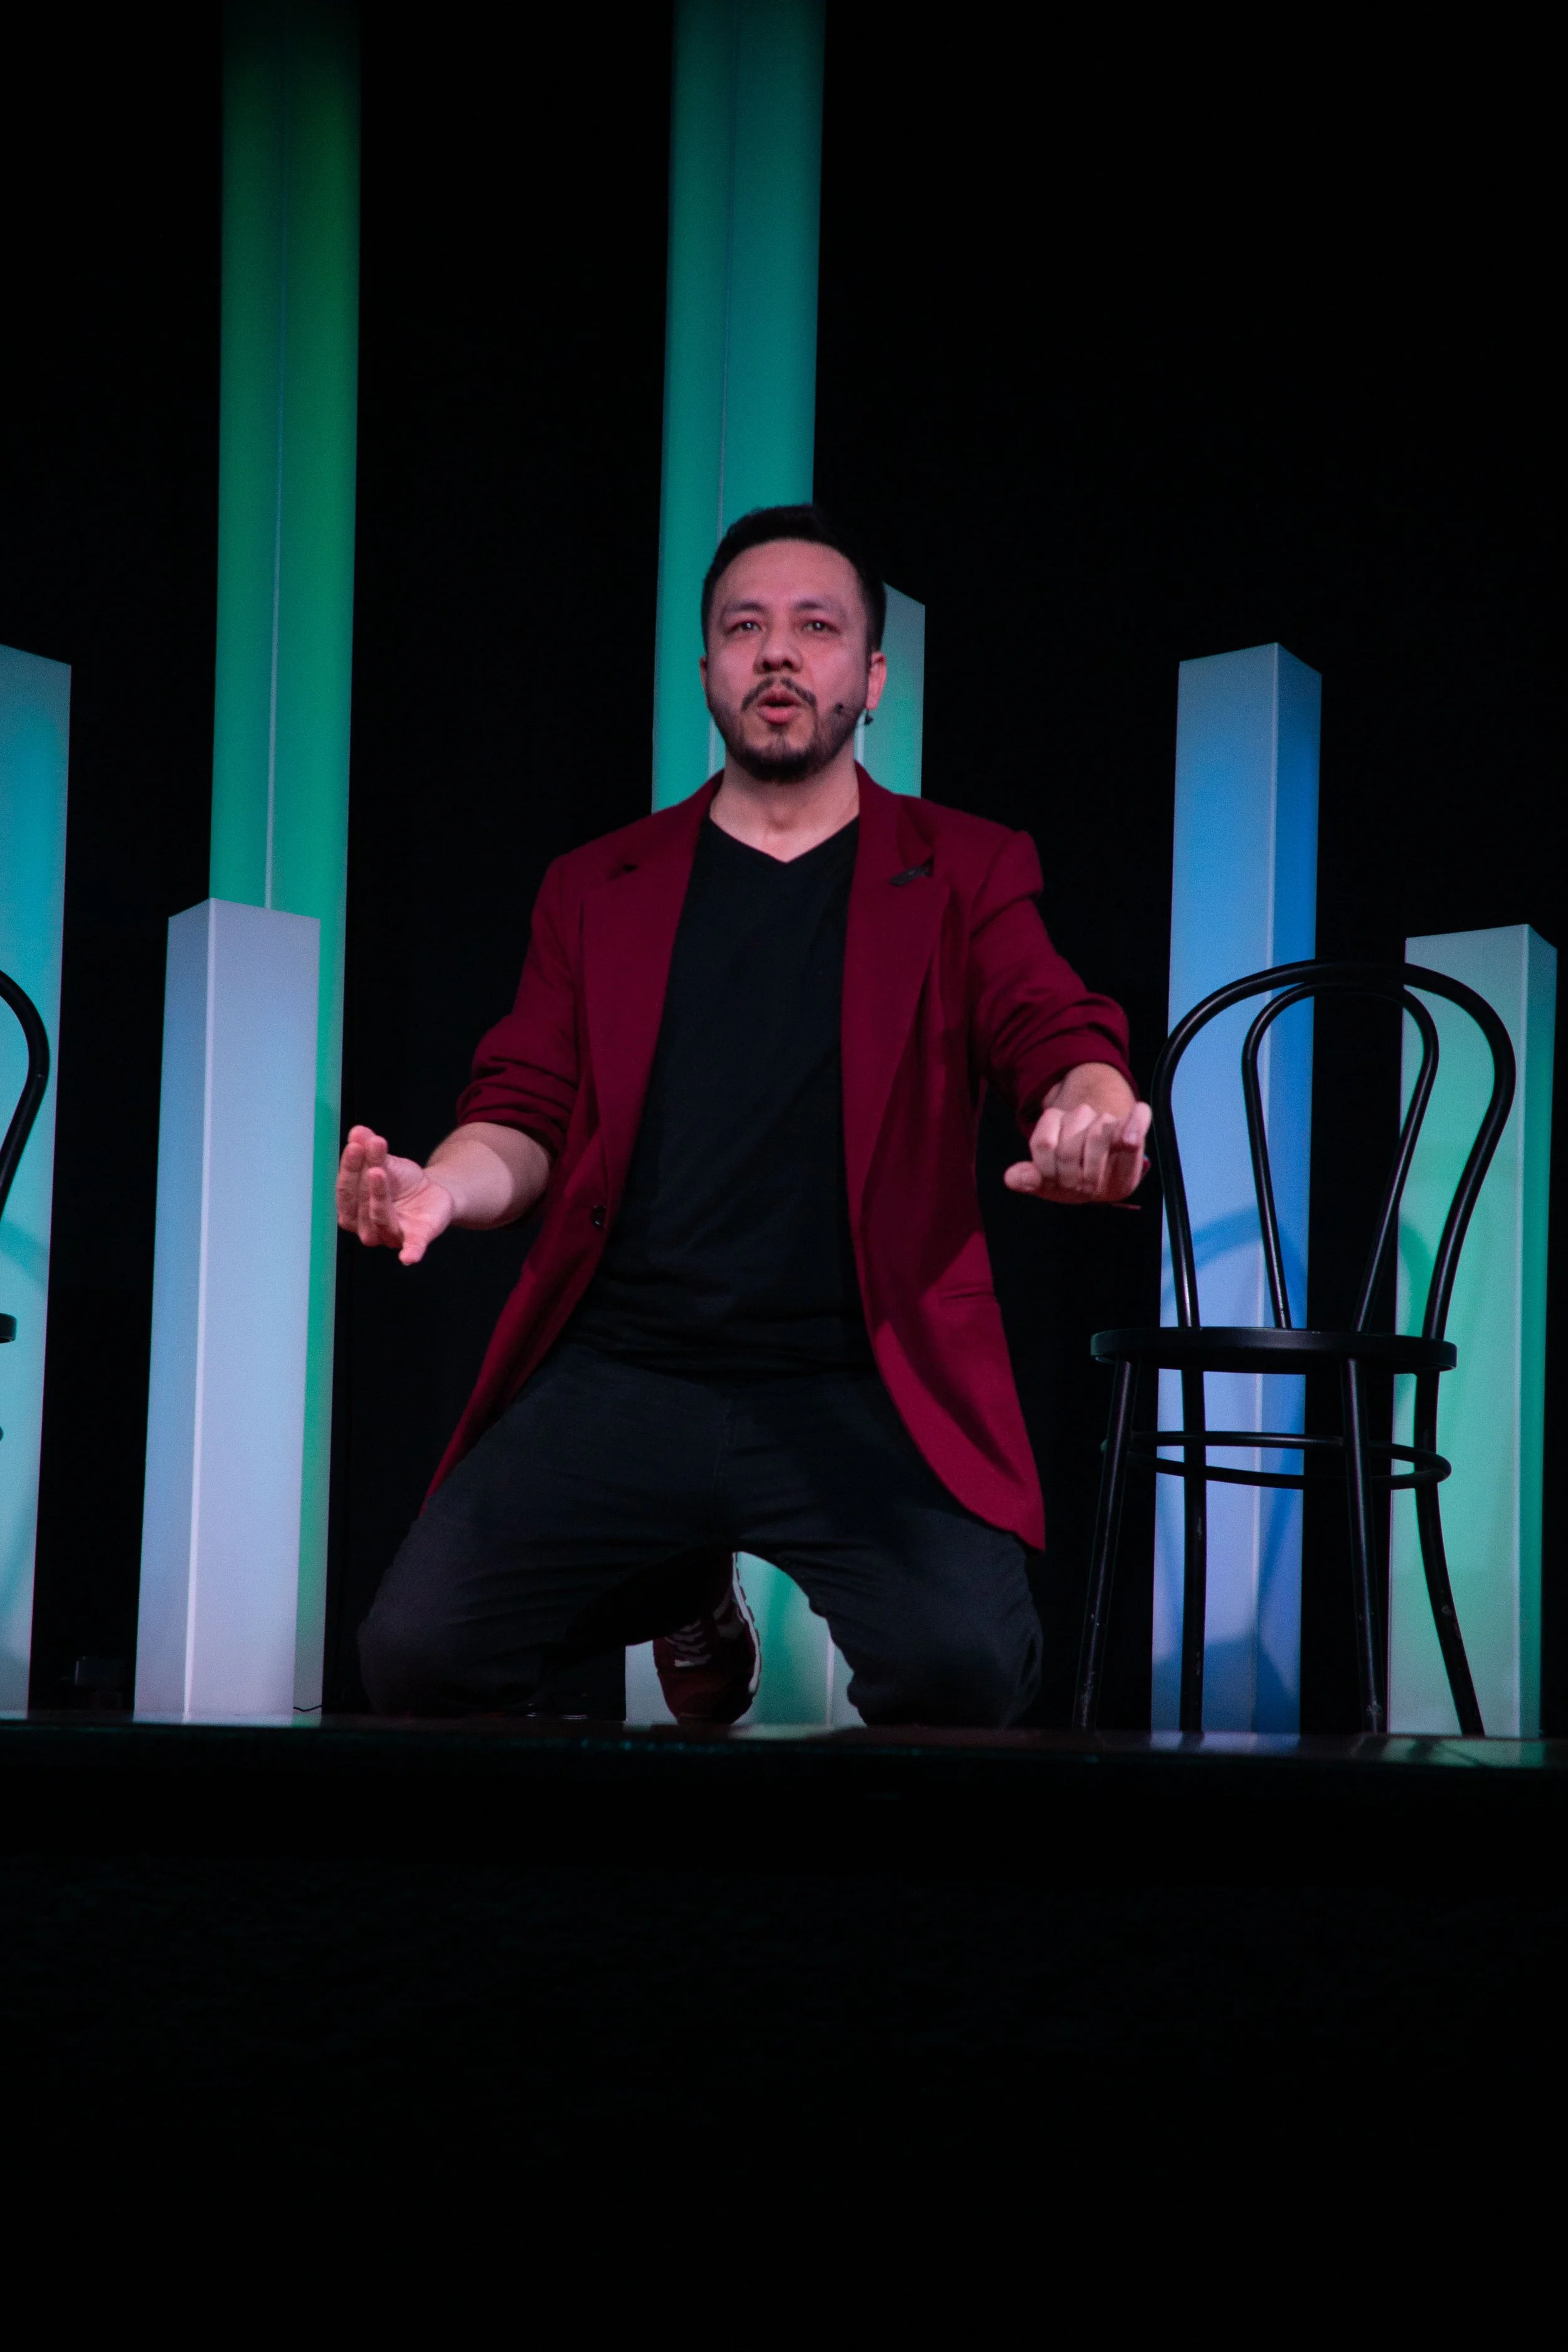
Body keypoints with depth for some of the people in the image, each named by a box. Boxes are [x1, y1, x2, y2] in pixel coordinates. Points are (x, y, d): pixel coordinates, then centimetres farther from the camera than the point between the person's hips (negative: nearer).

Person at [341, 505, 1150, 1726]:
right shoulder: (600, 887, 19)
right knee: (416, 1651, -16)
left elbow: (1061, 1040, -1)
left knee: (965, 1665, -29)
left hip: (860, 1391, -2)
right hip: (619, 1372, 3)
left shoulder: (965, 872, 13)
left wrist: (1093, 1113, -28)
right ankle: (686, 1603, 18)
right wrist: (444, 1186, -11)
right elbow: (526, 1117, 14)